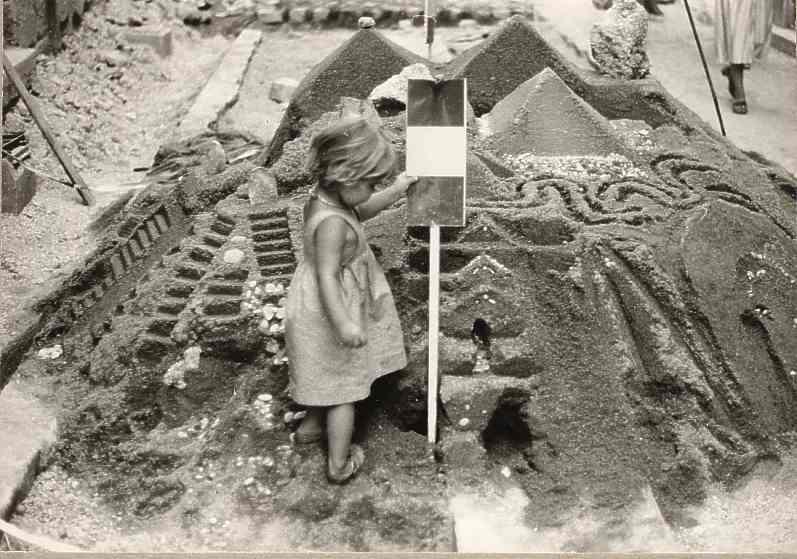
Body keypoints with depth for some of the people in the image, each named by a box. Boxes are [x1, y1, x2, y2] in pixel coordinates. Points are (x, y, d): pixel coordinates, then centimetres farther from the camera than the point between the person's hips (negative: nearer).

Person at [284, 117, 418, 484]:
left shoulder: (323, 199, -4)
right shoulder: (332, 223, -33)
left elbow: (361, 212, 15)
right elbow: (327, 276, -35)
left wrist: (397, 190, 12)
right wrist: (343, 323, -40)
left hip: (315, 307, 9)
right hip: (328, 314, -9)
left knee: (326, 378, 30)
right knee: (344, 388, 8)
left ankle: (311, 426, 50)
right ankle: (340, 464, 21)